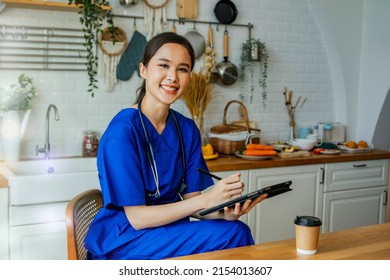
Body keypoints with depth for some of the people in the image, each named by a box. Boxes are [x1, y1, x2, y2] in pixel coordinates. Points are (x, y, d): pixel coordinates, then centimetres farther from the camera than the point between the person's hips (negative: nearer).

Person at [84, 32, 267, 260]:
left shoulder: (187, 129, 2)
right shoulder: (123, 131, -18)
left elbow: (190, 200, 1)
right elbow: (137, 218, -18)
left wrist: (225, 213, -20)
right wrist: (207, 199, -25)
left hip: (168, 232, 6)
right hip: (123, 242, -6)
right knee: (234, 233, -21)